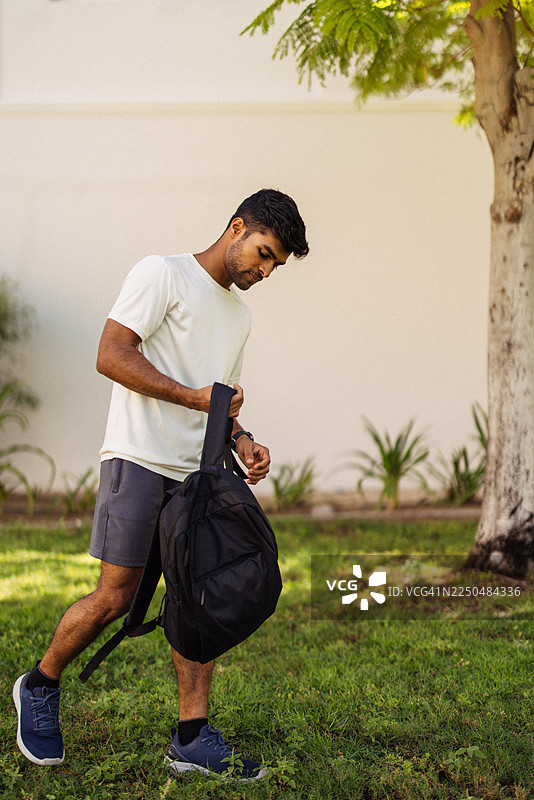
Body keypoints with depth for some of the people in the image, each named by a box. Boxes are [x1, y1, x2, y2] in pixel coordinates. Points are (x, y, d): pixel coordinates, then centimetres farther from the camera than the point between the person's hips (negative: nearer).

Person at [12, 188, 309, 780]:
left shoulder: (239, 313, 22)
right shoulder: (162, 274, -3)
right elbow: (112, 357, -13)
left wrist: (241, 441, 9)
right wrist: (193, 396, -17)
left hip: (196, 471, 8)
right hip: (139, 459, -7)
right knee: (114, 598, -7)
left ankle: (192, 739, 6)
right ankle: (39, 687, 16)